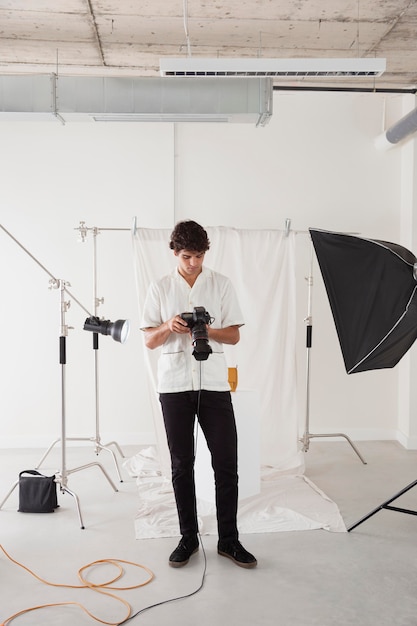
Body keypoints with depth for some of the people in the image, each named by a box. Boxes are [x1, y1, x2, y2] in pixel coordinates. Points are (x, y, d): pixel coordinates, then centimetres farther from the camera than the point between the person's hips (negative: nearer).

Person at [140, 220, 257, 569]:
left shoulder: (221, 284, 6)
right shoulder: (160, 289, 6)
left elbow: (234, 335, 4)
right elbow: (149, 341, 5)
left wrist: (206, 331, -15)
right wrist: (168, 327, -15)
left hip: (214, 383, 0)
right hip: (174, 385, 0)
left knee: (227, 464, 0)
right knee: (182, 464, 7)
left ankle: (228, 539, 14)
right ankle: (189, 538, 21)